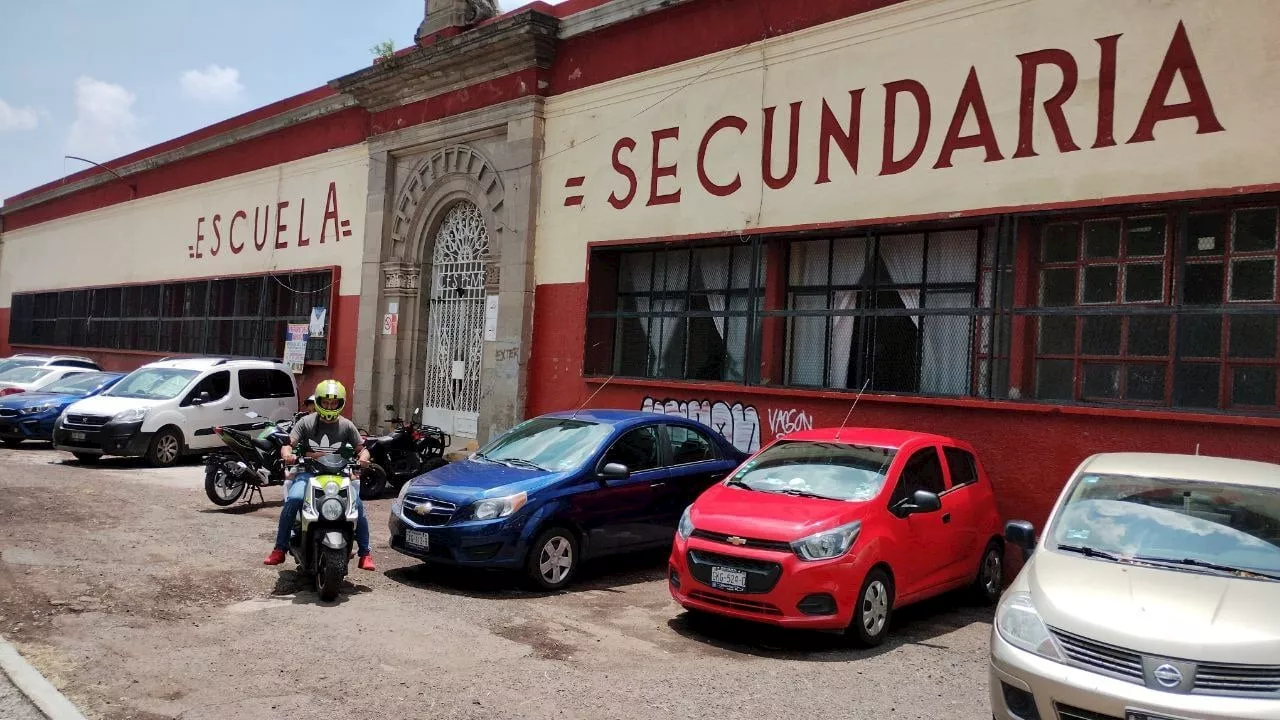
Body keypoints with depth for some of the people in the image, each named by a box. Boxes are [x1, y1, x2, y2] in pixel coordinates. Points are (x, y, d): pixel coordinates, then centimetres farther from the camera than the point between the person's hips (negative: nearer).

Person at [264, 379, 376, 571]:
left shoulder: (347, 426, 7)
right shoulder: (306, 422, 4)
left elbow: (362, 448, 10)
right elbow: (288, 444, -2)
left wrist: (363, 457, -14)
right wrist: (287, 454, -26)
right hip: (309, 472, 0)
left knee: (357, 505, -22)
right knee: (293, 500, -29)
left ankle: (365, 553, -10)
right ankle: (280, 549, -16)